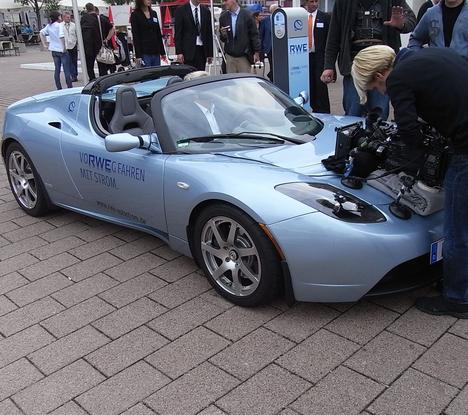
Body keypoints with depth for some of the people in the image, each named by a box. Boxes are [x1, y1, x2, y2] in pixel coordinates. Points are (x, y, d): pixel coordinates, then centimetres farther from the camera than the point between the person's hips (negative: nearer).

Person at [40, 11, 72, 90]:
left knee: (57, 70, 11)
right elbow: (61, 36, -28)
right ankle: (70, 87, 0)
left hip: (54, 50, 7)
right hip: (62, 50, -7)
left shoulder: (49, 26, 7)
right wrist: (64, 47, -19)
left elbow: (41, 33, 10)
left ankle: (59, 88, 13)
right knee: (67, 70, -1)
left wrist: (44, 44, 10)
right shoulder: (59, 25, -14)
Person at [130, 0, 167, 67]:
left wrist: (162, 52, 12)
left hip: (156, 52, 5)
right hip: (144, 53, -5)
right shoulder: (135, 15, -1)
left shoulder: (154, 13, 14)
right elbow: (135, 37, -7)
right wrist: (138, 56, -14)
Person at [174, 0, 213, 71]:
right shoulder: (181, 10, 0)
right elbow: (178, 33, -3)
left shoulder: (206, 11, 11)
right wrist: (179, 52, -11)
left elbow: (209, 33, 12)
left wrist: (210, 53, 9)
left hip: (202, 50, 3)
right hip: (188, 50, -3)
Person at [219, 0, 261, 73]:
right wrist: (223, 35, -10)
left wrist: (256, 52, -5)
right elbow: (222, 38, 13)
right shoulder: (223, 17, 7)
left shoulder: (246, 15, -3)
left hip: (244, 56, -3)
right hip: (229, 56, 3)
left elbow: (254, 34, -1)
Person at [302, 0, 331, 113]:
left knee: (321, 85, -3)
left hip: (319, 57, -2)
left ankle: (323, 112, 2)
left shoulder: (325, 17, 2)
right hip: (304, 56, 2)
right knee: (309, 86, 6)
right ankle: (314, 109, 16)